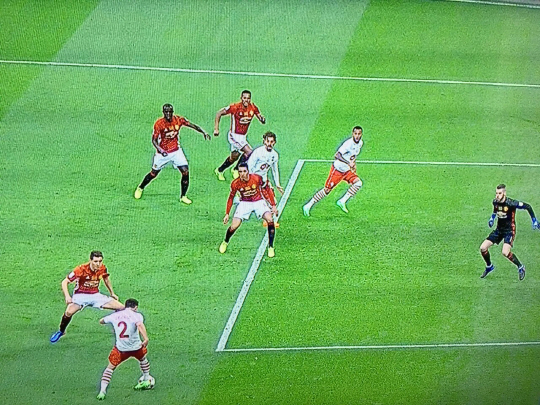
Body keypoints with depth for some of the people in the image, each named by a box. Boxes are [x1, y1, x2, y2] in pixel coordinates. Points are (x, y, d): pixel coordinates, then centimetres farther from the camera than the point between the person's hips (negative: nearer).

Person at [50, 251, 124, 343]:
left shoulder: (102, 268, -7)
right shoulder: (81, 269, -21)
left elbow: (106, 279, 18)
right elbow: (65, 282, -16)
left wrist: (112, 293, 25)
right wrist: (67, 296, -30)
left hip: (96, 295, 5)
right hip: (80, 295, -4)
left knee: (121, 308, -5)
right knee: (69, 312, -34)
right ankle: (61, 332, -5)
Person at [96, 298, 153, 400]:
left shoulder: (114, 315, 6)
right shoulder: (136, 315, -5)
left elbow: (101, 321, 22)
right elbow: (139, 324, -27)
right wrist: (145, 338, -38)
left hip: (120, 349, 1)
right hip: (136, 347, -1)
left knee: (110, 367, 15)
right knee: (143, 358, 32)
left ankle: (102, 391, 4)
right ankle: (147, 380, 44)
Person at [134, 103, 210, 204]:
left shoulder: (178, 120, -10)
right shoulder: (159, 123, -17)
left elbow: (193, 126, -5)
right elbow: (154, 140, -16)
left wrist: (204, 132, -20)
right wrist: (159, 149, -35)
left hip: (176, 151, 2)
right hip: (163, 152, -2)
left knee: (185, 172, -10)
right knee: (154, 173, 8)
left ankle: (183, 196, 5)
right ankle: (140, 188, 35)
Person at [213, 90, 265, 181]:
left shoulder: (253, 108, -5)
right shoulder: (235, 107, -20)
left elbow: (261, 120, 3)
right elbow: (219, 114, -12)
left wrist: (262, 119, -22)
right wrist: (216, 129, -17)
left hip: (243, 136, 7)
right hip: (234, 135, -7)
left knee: (234, 156, 19)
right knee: (249, 152, -18)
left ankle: (219, 171, 40)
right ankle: (236, 170, 1)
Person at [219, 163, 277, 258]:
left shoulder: (257, 178, -20)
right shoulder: (235, 183, -16)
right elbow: (231, 198, 0)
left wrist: (273, 206, -5)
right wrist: (227, 214, -1)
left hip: (258, 201, 0)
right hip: (244, 203, 1)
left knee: (270, 220, -26)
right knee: (234, 226, -14)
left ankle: (271, 247, -11)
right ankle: (225, 242, 20)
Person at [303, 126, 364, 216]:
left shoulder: (360, 143, 2)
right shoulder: (348, 143, -25)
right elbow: (337, 155, -35)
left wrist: (353, 163, 12)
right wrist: (348, 163, -44)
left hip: (347, 171, 7)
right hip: (337, 169, -7)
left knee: (358, 183, -15)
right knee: (327, 190, -3)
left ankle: (342, 201, -9)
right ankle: (308, 206, 10)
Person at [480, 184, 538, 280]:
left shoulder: (511, 203, -23)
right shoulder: (495, 202, -3)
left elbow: (527, 206, -14)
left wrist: (534, 220, -14)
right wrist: (492, 218, 11)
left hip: (509, 230, -6)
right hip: (499, 230, 6)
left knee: (505, 252, -26)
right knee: (483, 248, -2)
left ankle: (520, 267, 0)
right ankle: (489, 266, 26)